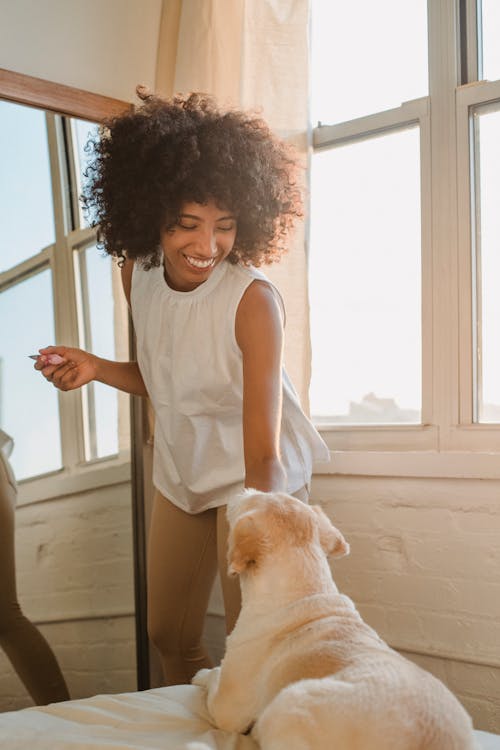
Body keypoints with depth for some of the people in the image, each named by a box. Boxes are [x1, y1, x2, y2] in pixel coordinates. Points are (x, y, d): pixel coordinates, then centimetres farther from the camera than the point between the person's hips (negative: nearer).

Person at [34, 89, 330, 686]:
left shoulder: (252, 299, -29)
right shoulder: (137, 274, -10)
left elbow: (262, 452, -31)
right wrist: (96, 369, -11)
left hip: (256, 480, -6)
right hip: (181, 476, 6)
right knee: (168, 637, 19)